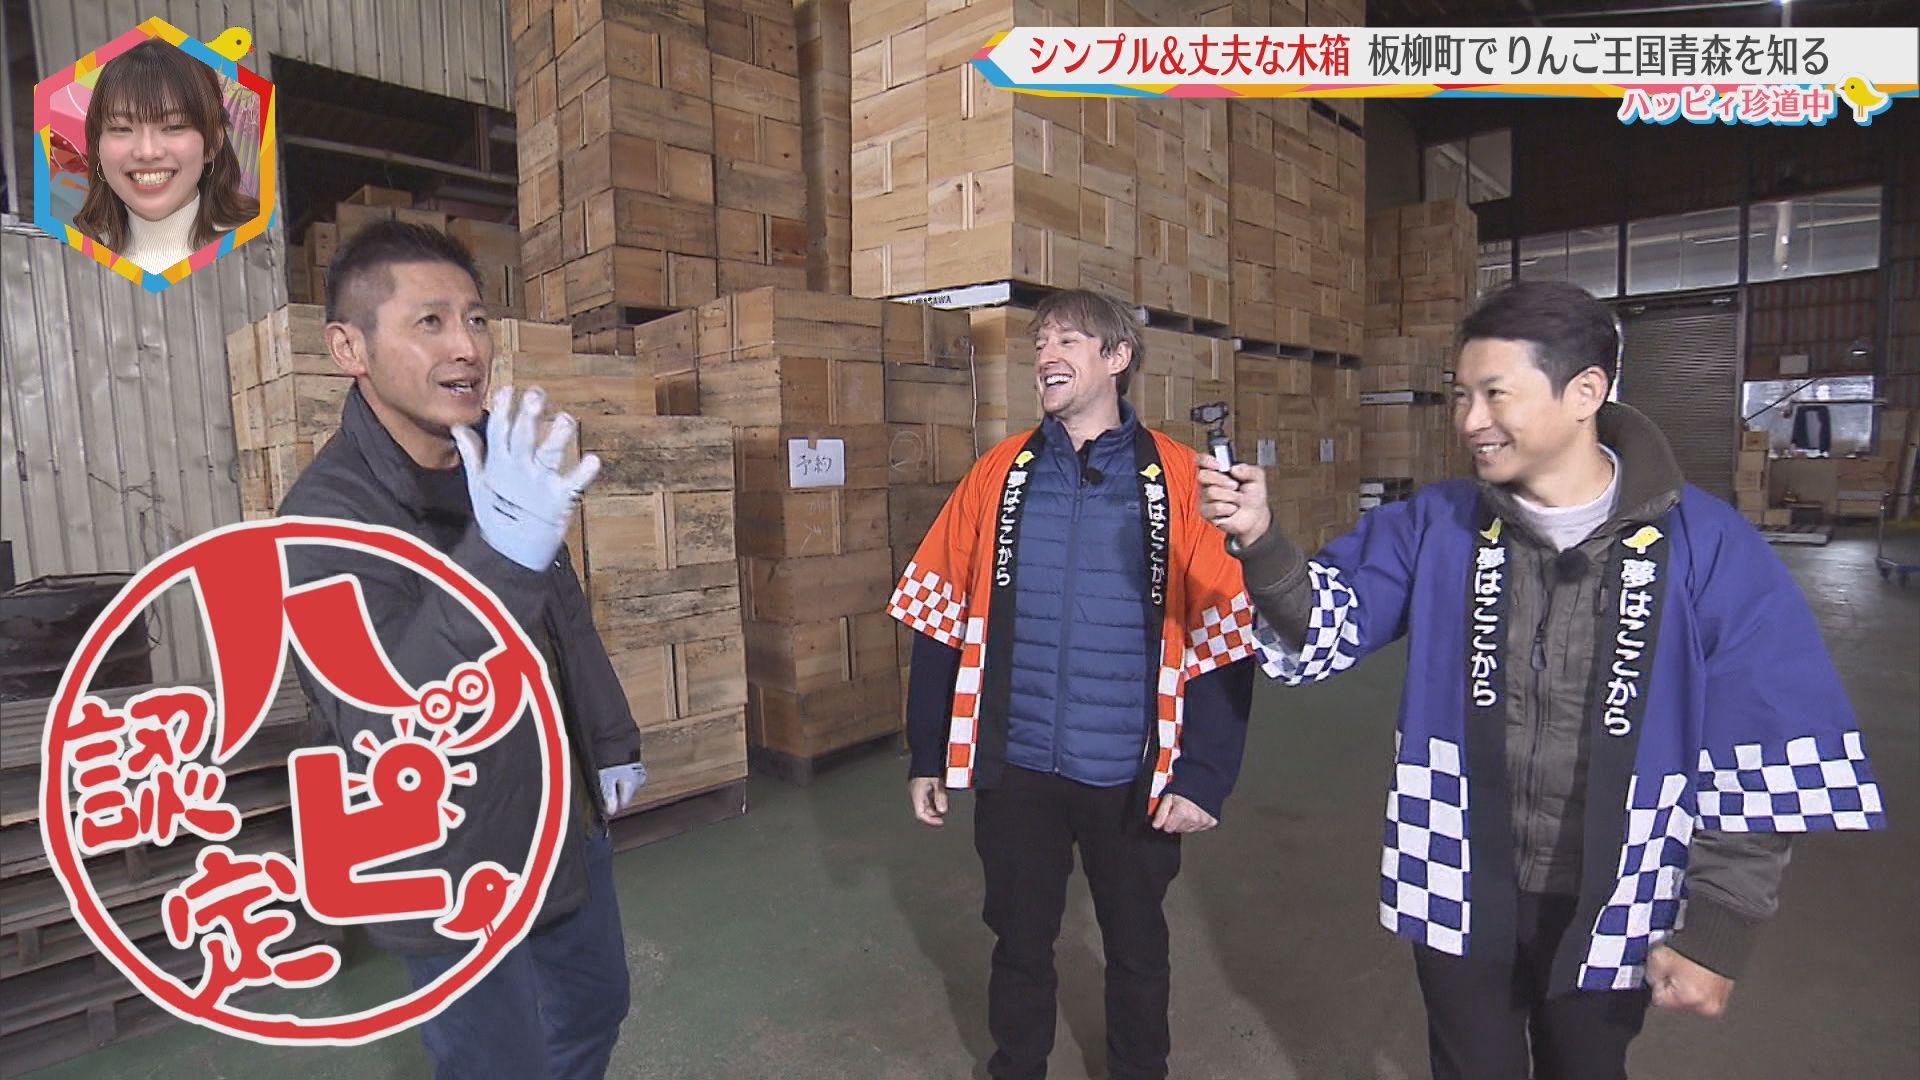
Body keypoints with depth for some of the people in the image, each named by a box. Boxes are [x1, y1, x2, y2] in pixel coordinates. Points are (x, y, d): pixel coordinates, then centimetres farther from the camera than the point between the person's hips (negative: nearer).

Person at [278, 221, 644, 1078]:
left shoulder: (500, 462, -2)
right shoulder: (327, 516, -24)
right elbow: (376, 734, -37)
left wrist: (612, 741, 15)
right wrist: (501, 558, -50)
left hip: (565, 816, 7)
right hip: (452, 876, -7)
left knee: (593, 1010, 25)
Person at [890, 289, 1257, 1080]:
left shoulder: (1177, 480, -7)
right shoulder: (1000, 474, -1)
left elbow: (1222, 641, -8)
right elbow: (942, 622, 0)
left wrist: (1204, 774, -13)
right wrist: (928, 756, 1)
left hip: (1132, 775, -1)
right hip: (1017, 767, 2)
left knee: (1136, 947, 20)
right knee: (1019, 942, 20)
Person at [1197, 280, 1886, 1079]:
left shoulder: (1710, 547, -12)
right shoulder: (1434, 525, -8)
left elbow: (1762, 761, -8)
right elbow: (1327, 629, -10)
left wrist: (1718, 928, -8)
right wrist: (1261, 541, -28)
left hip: (1611, 909, 0)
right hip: (1459, 893, 1)